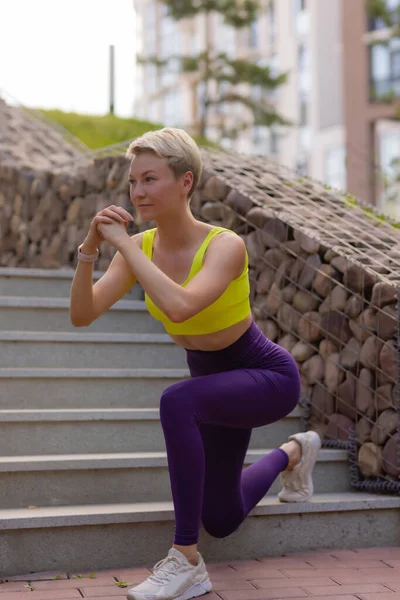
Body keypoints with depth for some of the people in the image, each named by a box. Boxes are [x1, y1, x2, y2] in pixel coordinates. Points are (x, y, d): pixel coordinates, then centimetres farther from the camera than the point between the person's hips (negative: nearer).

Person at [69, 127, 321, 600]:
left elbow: (178, 306, -48)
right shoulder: (140, 247, -12)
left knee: (176, 402, -38)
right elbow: (82, 315, -20)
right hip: (214, 380, 7)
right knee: (220, 520, 16)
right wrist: (90, 247, -33)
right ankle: (293, 453, 45)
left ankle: (186, 561, -25)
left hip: (268, 377, -7)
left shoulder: (224, 245, -29)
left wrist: (124, 244, -39)